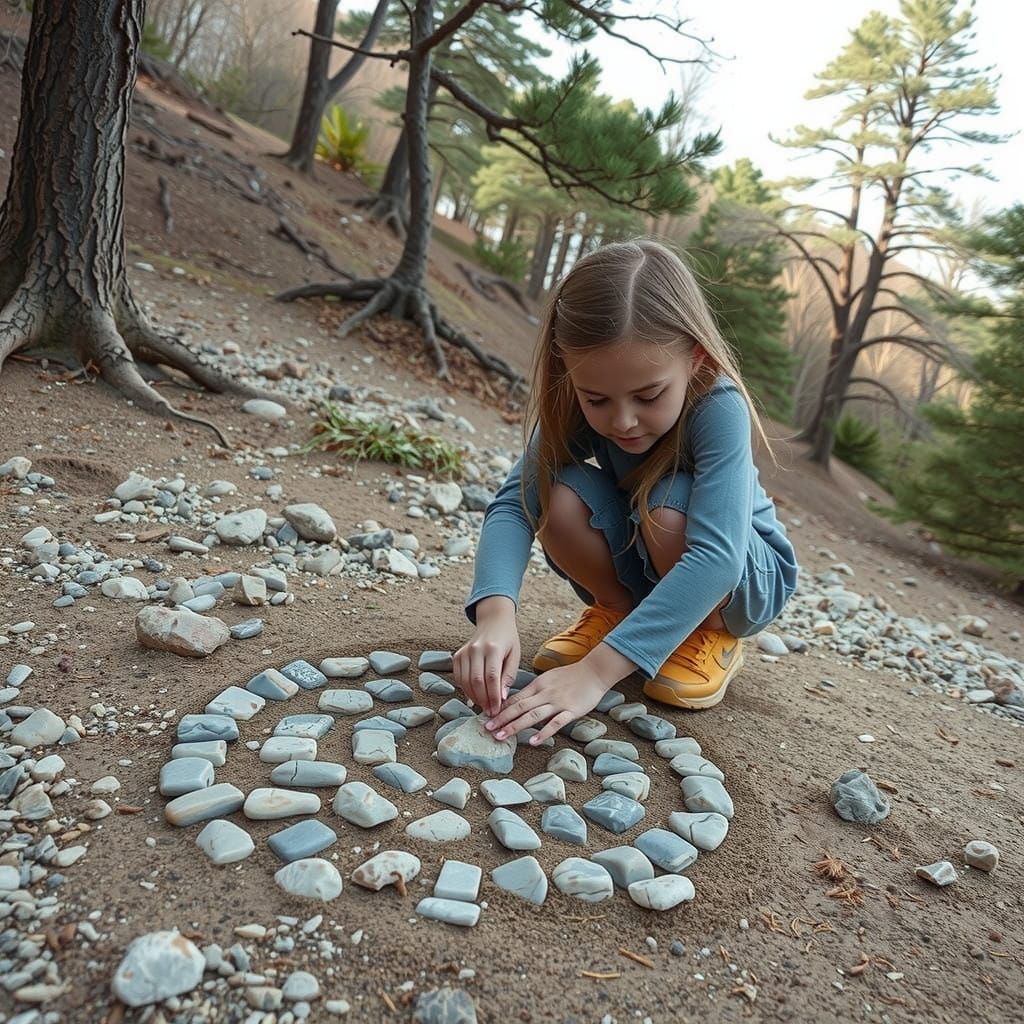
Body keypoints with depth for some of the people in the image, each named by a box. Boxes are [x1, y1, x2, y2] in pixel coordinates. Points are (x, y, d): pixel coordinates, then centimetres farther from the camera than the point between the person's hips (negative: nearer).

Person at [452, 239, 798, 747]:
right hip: (637, 571, 3)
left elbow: (716, 558, -44)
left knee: (669, 505, -35)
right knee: (563, 497, -28)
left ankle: (713, 636, -5)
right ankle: (614, 610, 2)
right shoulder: (575, 407, -22)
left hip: (746, 578, -2)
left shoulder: (718, 408, -34)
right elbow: (513, 502, -31)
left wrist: (597, 670, -51)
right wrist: (495, 611, -51)